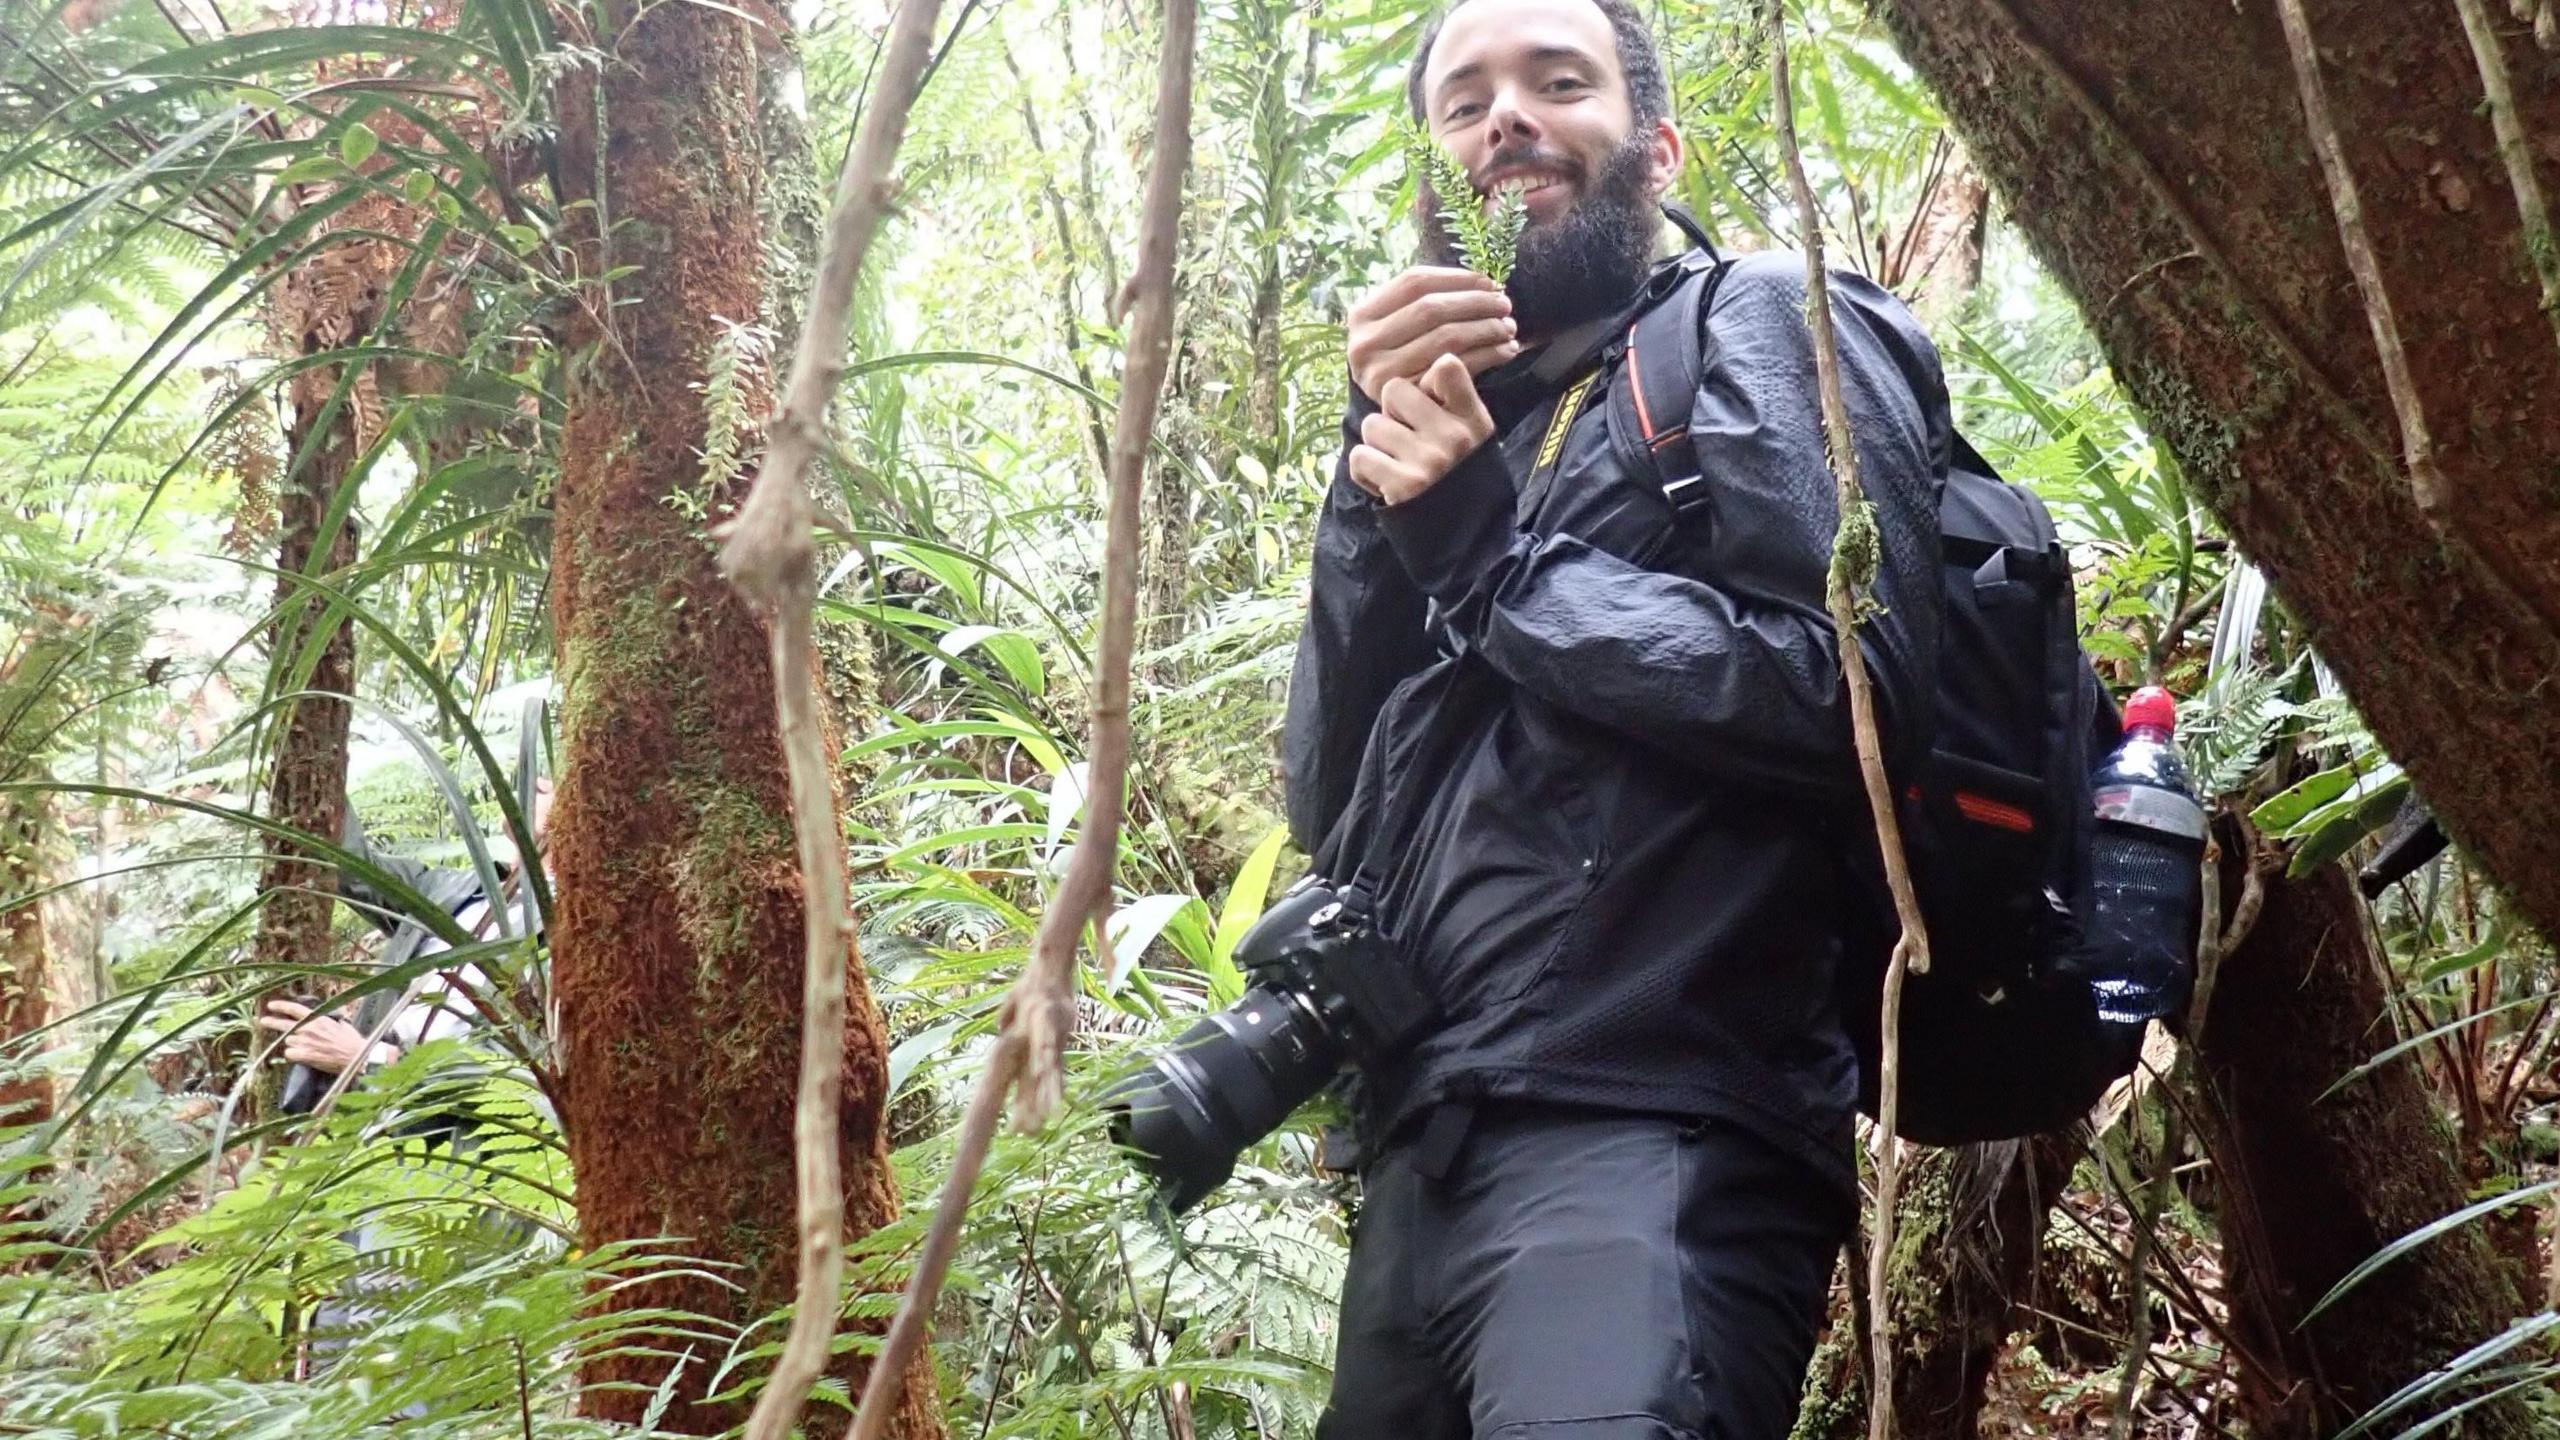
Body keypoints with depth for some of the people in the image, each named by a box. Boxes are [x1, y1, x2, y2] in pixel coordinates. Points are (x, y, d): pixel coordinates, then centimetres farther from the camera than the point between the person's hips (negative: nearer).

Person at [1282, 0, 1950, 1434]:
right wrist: (1382, 469, -1)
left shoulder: (1759, 327, 4)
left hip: (1647, 1131, -6)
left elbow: (1849, 689, -12)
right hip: (1426, 1143, 7)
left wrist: (1489, 550, -4)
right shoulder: (1463, 427, 20)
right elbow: (1332, 804, 10)